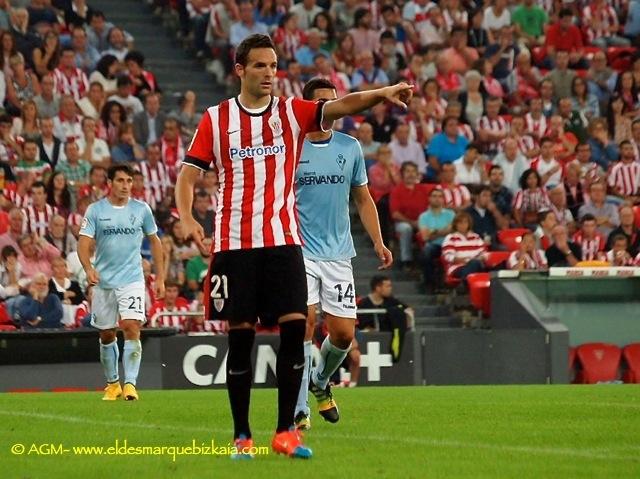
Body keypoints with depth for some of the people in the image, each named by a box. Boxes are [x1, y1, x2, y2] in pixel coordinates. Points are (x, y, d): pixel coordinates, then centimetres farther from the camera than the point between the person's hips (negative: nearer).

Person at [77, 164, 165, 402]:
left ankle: (130, 383, -19)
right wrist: (88, 268, -25)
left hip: (132, 280, -1)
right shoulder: (95, 210, 0)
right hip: (104, 282, 1)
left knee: (132, 327, -18)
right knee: (106, 335, 9)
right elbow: (84, 243, -6)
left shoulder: (141, 209, 3)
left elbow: (154, 242, 13)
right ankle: (112, 383, 26)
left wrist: (160, 278, 9)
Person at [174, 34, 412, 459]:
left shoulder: (291, 113, 5)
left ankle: (286, 431, -2)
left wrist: (380, 94, -31)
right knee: (241, 336, 0)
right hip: (234, 243, -1)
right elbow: (188, 175, 3)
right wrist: (187, 217, -16)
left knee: (294, 327, -10)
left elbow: (341, 106, -12)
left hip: (283, 241, 1)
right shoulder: (216, 119, 4)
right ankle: (242, 436, 9)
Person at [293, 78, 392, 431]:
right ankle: (299, 409, -10)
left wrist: (378, 242, 7)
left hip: (338, 253, 4)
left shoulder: (350, 147, 9)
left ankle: (320, 382, 31)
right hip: (300, 252, -4)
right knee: (305, 322, -15)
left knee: (344, 332, 1)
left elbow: (363, 199, 16)